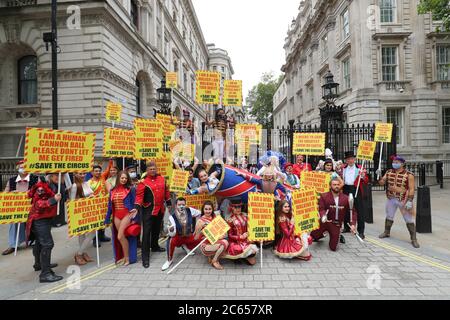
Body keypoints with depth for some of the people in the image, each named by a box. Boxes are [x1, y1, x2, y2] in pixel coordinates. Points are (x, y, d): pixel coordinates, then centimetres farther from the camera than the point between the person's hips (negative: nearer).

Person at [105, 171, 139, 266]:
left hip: (127, 215, -4)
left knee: (120, 236, -9)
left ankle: (127, 257, 7)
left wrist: (135, 217, -9)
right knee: (122, 237, 10)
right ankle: (124, 256, 26)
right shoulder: (113, 191, 8)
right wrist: (107, 219, 13)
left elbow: (134, 204, -5)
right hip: (116, 216, 4)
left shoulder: (131, 189, -5)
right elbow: (110, 205, 13)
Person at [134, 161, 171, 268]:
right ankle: (145, 257, -1)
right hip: (148, 210, -5)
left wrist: (168, 203, 17)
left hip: (160, 209, 6)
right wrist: (136, 207, -27)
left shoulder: (162, 178, 5)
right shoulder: (143, 182, -11)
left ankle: (155, 246, 43)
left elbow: (166, 191, 14)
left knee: (157, 229, 21)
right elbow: (139, 196, -16)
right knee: (147, 232, -6)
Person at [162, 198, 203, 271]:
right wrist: (171, 230, -46)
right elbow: (172, 234, -26)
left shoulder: (190, 210, -14)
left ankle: (186, 246, 14)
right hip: (178, 237, -4)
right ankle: (169, 260, -9)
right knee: (171, 240, -34)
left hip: (189, 237, 4)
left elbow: (200, 213, 6)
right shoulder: (172, 217, -21)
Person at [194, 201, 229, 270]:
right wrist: (200, 228, -22)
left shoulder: (215, 218, 6)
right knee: (223, 244, -29)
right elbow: (195, 238, -9)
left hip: (215, 242, 5)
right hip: (206, 245, -5)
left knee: (225, 242, -26)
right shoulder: (200, 221, -9)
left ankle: (214, 256, -2)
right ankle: (214, 261, -5)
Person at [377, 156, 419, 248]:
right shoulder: (389, 172, 3)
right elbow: (382, 183, 4)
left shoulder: (409, 175, -11)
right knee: (389, 217, 17)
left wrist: (410, 201, -18)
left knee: (409, 220, 1)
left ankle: (414, 239, 10)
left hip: (403, 200, -4)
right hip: (391, 199, 5)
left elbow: (411, 189, -12)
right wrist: (379, 176, -14)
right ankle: (387, 232, 35)